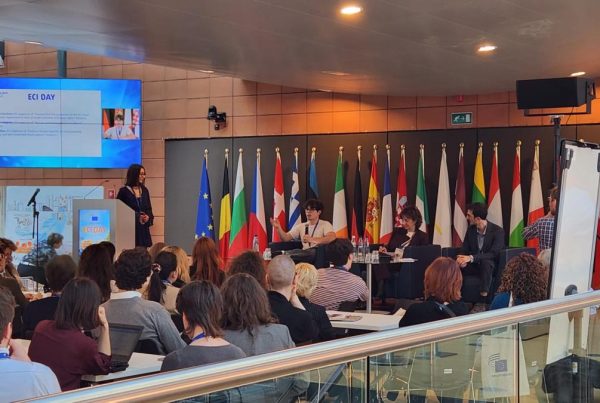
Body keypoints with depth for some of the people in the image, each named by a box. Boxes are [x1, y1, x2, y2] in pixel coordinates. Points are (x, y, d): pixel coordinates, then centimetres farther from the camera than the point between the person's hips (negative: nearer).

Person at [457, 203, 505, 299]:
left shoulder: (497, 231, -14)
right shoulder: (471, 229, 4)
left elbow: (494, 254, -22)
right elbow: (464, 249, 4)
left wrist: (471, 258, -34)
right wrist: (461, 258, -23)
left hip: (490, 266, -4)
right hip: (474, 265, 4)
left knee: (485, 262, -39)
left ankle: (483, 295, -39)